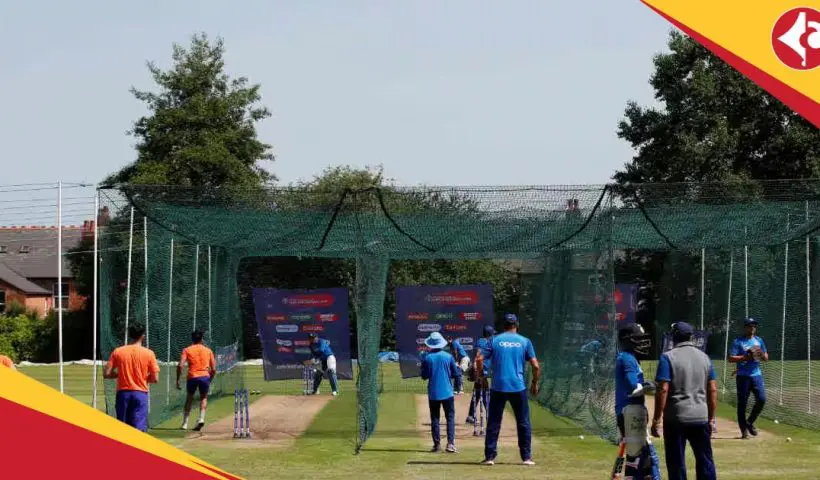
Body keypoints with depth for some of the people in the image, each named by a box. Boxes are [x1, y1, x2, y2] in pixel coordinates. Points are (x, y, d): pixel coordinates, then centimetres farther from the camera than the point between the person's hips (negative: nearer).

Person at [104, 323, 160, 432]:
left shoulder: (117, 352, 0)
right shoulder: (148, 354, -4)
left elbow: (106, 374, -1)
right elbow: (155, 378, -3)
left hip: (123, 393, 2)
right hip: (140, 393, -2)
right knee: (139, 429, -6)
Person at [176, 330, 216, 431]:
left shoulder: (187, 350, 8)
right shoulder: (208, 351, 13)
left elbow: (180, 366, -5)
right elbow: (213, 369, 11)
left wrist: (177, 380, 1)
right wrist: (209, 381, 24)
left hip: (192, 377, 0)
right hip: (205, 376, 0)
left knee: (189, 398, 19)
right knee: (203, 397, 20)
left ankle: (185, 423, 15)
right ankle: (201, 418, -2)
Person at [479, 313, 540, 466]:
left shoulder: (495, 340, 2)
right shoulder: (525, 342, 3)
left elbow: (480, 360, -7)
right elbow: (535, 366, -2)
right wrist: (535, 384, 11)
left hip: (498, 387, 0)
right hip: (518, 388, 0)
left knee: (493, 423, 7)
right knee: (524, 423, 10)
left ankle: (489, 457, 5)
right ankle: (526, 457, 8)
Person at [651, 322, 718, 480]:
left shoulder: (668, 357, -6)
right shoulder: (704, 357, 9)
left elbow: (663, 390, -13)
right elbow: (713, 390, 8)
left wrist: (656, 420, -9)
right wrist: (711, 418, 14)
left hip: (675, 418, -4)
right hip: (701, 418, 4)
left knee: (676, 463, 1)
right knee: (705, 461, 10)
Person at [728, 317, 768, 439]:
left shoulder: (759, 340, 14)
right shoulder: (738, 341, -2)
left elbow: (766, 358, 17)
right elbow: (731, 358, -9)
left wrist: (761, 354, -6)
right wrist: (746, 357, -19)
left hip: (756, 375, 4)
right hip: (743, 376, -4)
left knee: (761, 399, -8)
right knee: (742, 403, -2)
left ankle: (750, 423, 13)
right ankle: (744, 430, 5)